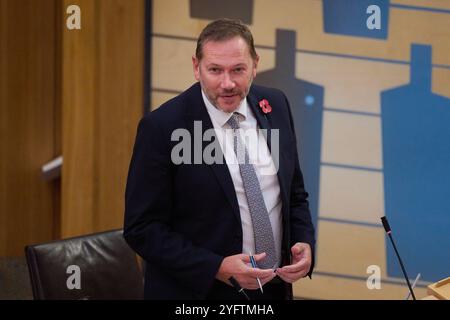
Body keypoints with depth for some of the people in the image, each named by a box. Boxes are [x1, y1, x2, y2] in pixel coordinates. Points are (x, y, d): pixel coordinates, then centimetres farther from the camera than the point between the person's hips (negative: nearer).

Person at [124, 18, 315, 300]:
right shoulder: (162, 127, -16)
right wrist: (216, 268, -23)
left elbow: (294, 193, 10)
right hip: (198, 293, -5)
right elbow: (142, 228, -14)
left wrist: (304, 244, -8)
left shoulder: (275, 106, -1)